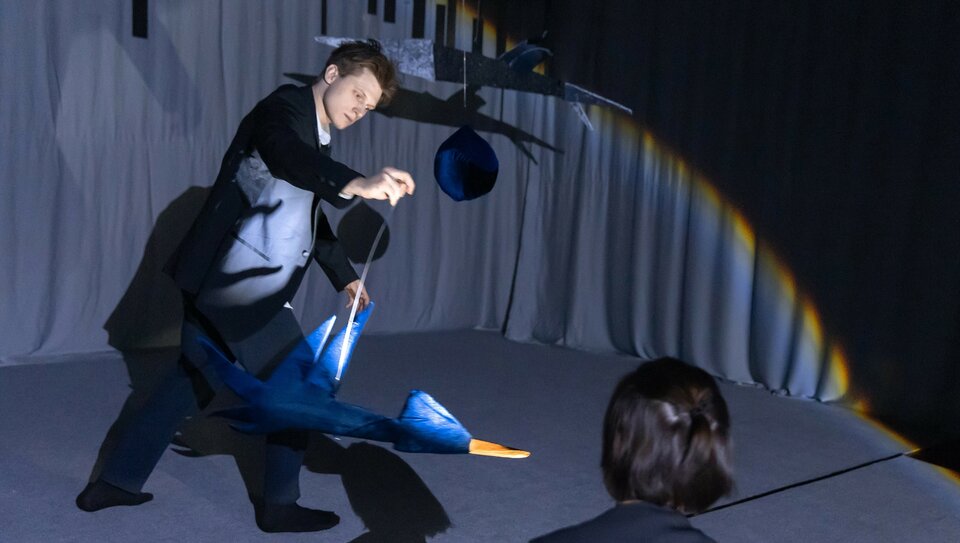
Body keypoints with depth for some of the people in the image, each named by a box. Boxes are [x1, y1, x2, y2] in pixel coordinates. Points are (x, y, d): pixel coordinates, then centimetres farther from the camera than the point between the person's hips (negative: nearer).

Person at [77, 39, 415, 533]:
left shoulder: (315, 137, 18)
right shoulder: (286, 107, -11)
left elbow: (309, 216, 29)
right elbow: (284, 154, -36)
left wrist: (345, 276, 32)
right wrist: (357, 184, -53)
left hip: (221, 280, 10)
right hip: (242, 281, -10)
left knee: (194, 381, 19)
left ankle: (114, 481, 31)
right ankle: (279, 503, 17)